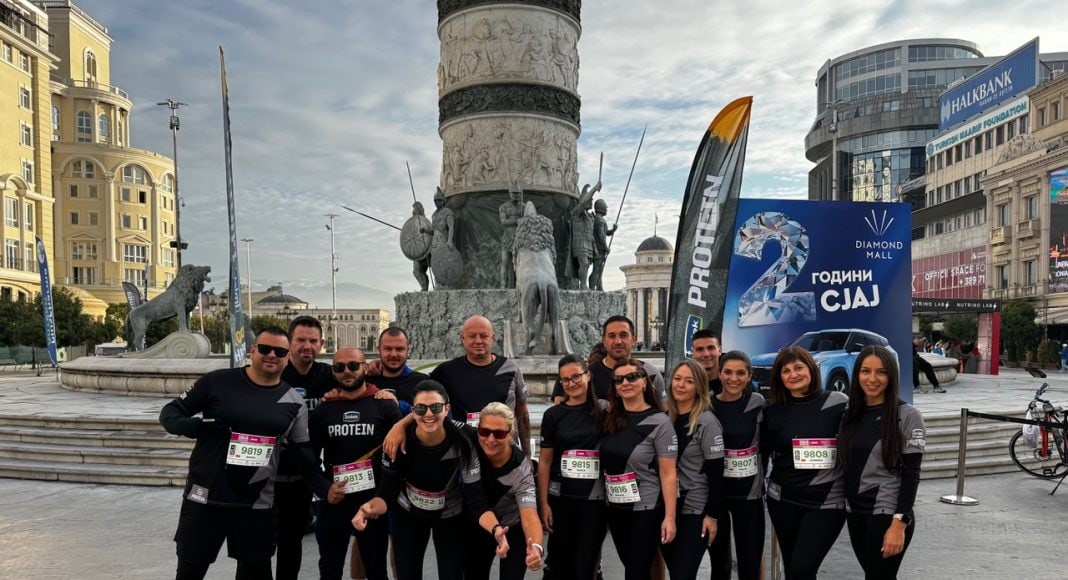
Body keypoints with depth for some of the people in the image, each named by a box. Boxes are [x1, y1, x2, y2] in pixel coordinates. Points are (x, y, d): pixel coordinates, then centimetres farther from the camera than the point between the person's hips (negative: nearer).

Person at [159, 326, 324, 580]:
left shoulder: (294, 402, 1)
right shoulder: (217, 381, -6)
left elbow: (303, 451, 6)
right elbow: (169, 414, 0)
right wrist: (197, 426, -22)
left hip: (258, 504, 2)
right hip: (205, 498, -1)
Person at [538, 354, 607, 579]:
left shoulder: (604, 410, -1)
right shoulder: (553, 415, 1)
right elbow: (545, 461, 2)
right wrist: (543, 503, -2)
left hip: (594, 499, -1)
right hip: (560, 497, 1)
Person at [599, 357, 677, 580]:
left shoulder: (659, 422, -12)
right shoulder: (608, 419, 2)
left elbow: (668, 473, -13)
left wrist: (669, 516, -16)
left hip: (646, 509, -5)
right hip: (614, 508, 5)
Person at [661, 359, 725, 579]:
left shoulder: (706, 422, -12)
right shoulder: (664, 414, 3)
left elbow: (716, 472, -12)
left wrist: (712, 515, -13)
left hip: (695, 510, -5)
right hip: (666, 506, 5)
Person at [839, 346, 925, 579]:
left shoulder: (908, 416, -8)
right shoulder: (851, 413, 7)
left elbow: (911, 474, -11)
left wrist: (899, 523, -16)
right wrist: (846, 507, 7)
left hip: (887, 516, -5)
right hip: (855, 514, 5)